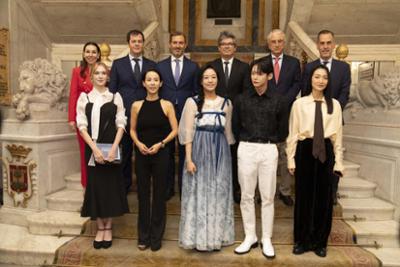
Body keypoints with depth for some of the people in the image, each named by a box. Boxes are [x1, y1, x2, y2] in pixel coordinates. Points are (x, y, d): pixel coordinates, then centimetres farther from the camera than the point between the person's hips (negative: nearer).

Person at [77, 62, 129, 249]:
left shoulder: (115, 97, 4)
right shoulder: (84, 97, 4)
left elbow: (121, 125, 0)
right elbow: (82, 126, -1)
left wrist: (113, 148, -12)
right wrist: (94, 148, -12)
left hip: (111, 148, 0)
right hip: (92, 149, 0)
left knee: (111, 186, 5)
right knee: (95, 186, 5)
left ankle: (108, 227, 21)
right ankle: (100, 228, 20)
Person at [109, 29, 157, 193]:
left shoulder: (152, 65, 8)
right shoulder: (118, 64, 5)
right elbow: (112, 90, 4)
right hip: (124, 114, 0)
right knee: (124, 152, 9)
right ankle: (124, 184, 25)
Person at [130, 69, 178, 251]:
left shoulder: (167, 105, -2)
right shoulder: (136, 105, 2)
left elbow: (175, 130, -2)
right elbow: (132, 129, 8)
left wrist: (160, 144, -14)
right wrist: (138, 143, -9)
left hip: (161, 154, -1)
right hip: (141, 154, 2)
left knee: (159, 194, 8)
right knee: (142, 194, 9)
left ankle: (156, 236, 23)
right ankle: (143, 236, 25)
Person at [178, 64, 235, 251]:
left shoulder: (226, 103, 6)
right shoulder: (192, 102, -3)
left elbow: (228, 132, 11)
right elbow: (188, 132, -6)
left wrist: (227, 156, 10)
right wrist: (189, 159, -12)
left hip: (220, 153, 3)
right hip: (199, 151, -3)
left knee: (219, 193, 10)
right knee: (199, 193, 5)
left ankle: (216, 236, 27)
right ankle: (200, 237, 21)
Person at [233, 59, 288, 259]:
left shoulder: (278, 100, 0)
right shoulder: (241, 99, 2)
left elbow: (283, 131, 8)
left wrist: (269, 142, 8)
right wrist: (246, 141, 7)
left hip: (269, 150, -1)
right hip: (246, 149, 1)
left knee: (267, 197, 6)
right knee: (246, 196, 7)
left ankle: (266, 239, 20)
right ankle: (250, 237, 22)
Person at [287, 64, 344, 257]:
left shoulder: (334, 104, 4)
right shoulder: (299, 103, -1)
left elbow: (338, 135, 6)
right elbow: (293, 134, 1)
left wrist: (338, 161, 4)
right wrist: (291, 159, -1)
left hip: (326, 152, 2)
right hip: (305, 151, -1)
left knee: (324, 197, 9)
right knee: (303, 196, 7)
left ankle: (319, 242, 27)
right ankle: (302, 240, 24)